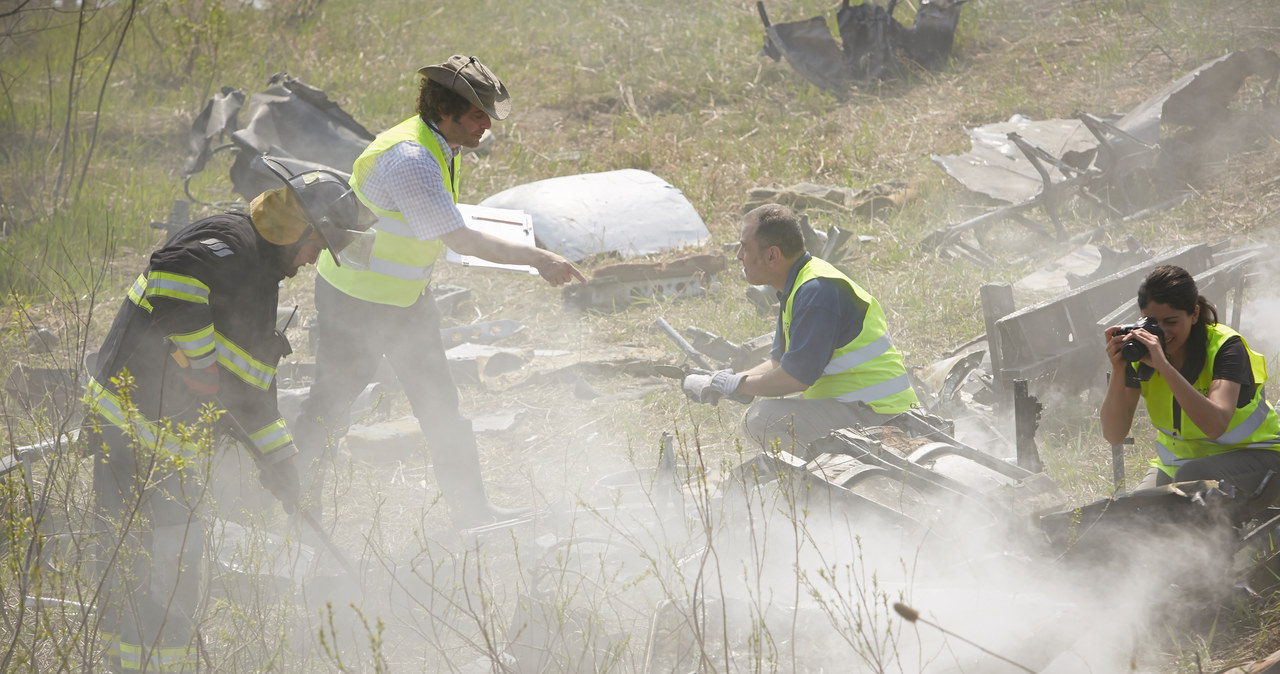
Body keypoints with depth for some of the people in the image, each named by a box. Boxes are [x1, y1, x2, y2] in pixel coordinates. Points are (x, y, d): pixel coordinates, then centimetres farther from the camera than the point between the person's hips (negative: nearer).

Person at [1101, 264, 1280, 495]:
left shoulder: (1225, 345, -21)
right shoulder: (1140, 348, -9)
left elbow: (1216, 426, -39)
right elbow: (1113, 435, -14)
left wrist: (1164, 365, -43)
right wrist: (1118, 370, -29)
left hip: (1249, 456, -4)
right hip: (1178, 457, 4)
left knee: (1191, 476, -34)